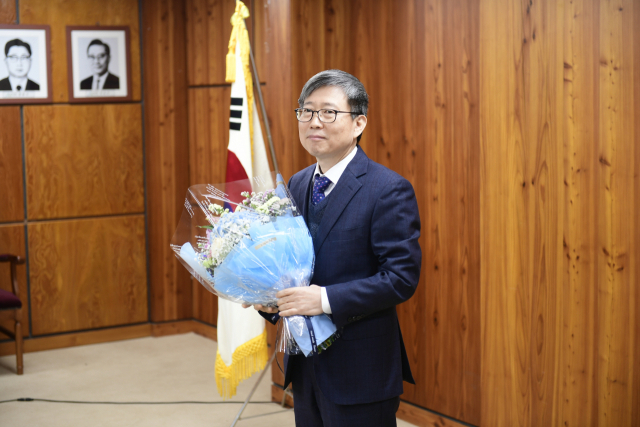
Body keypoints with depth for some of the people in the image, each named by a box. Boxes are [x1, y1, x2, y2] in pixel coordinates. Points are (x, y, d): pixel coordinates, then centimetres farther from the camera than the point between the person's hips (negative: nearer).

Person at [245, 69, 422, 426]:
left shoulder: (389, 190, -14)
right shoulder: (297, 185, 9)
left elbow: (402, 277, -19)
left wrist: (326, 299, -25)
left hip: (359, 370, -7)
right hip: (305, 363, 7)